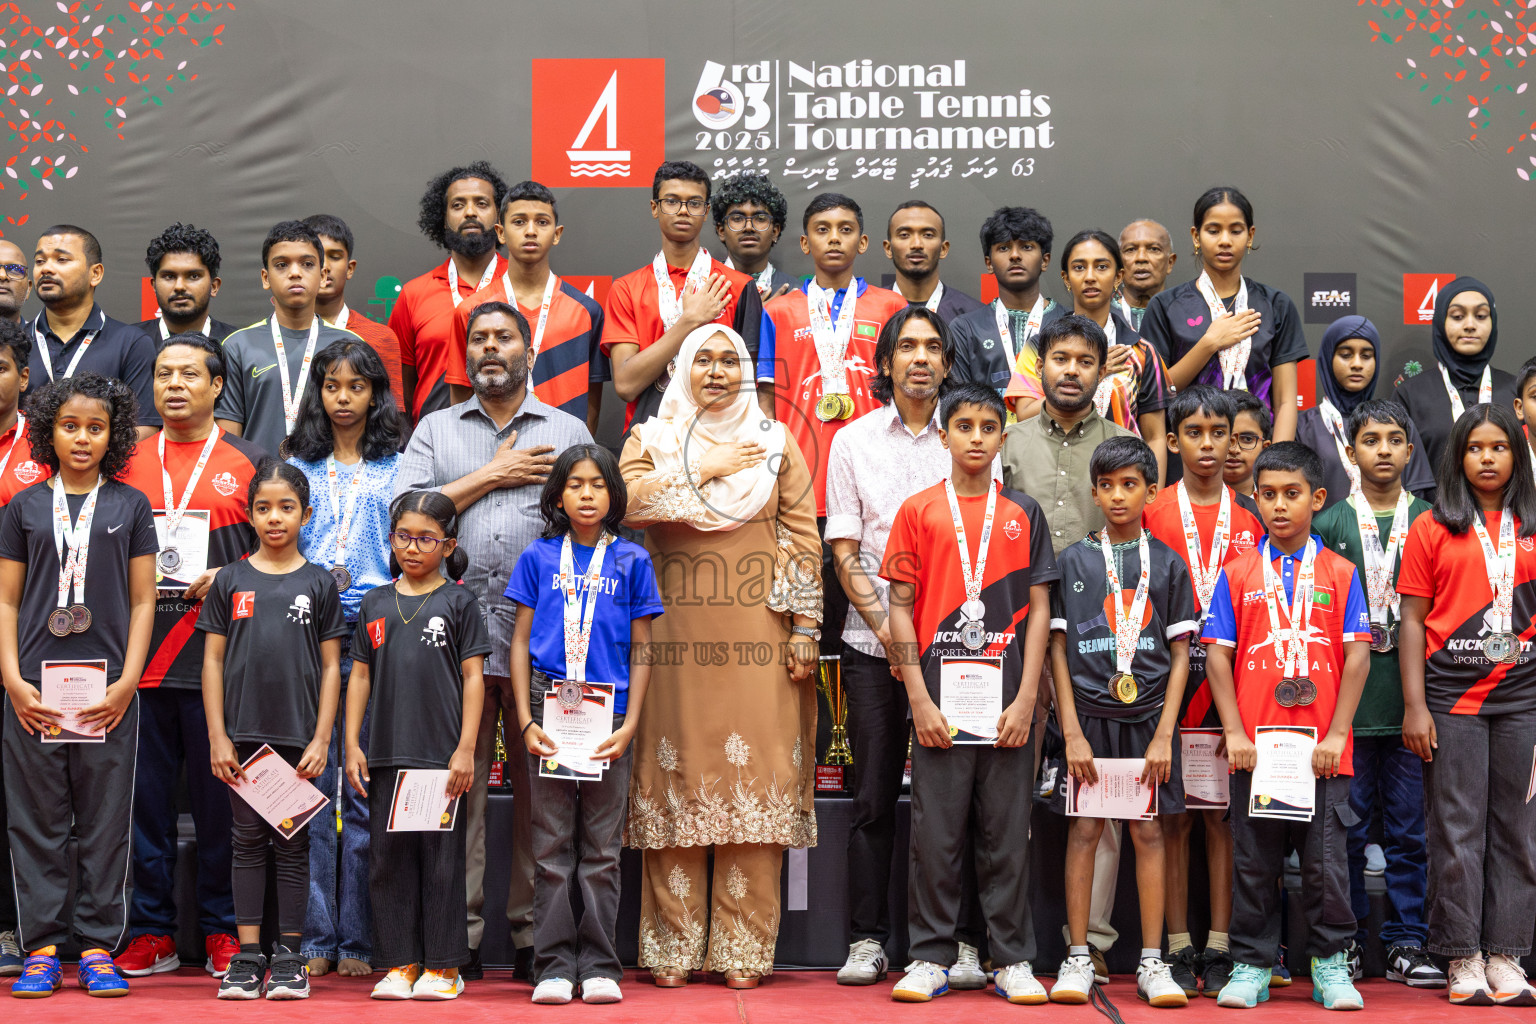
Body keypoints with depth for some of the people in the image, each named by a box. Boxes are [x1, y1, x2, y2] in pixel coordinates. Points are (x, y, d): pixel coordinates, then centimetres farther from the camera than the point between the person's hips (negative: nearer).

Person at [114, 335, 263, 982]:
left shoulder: (247, 461, 8)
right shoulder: (128, 461, 13)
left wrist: (227, 577, -9)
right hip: (139, 654, 2)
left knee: (220, 795, 2)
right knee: (146, 794, 4)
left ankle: (223, 932, 12)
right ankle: (152, 934, 13)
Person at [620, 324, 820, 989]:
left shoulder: (776, 445, 14)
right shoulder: (650, 439, 12)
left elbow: (802, 541, 9)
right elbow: (630, 503, -9)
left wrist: (805, 627, 0)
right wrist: (708, 471, -6)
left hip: (758, 643, 0)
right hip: (677, 637, 0)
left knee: (756, 780, -4)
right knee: (679, 780, -1)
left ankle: (743, 949, 3)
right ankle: (674, 948, 6)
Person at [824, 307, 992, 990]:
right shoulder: (853, 441, 8)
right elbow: (844, 550, 5)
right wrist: (886, 627, -7)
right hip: (872, 643, 1)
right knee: (874, 796, 3)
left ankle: (961, 942, 6)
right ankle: (867, 941, 10)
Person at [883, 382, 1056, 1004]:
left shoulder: (1023, 515, 8)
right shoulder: (919, 511, 5)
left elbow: (1038, 609, 5)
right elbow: (900, 608, 3)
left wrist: (1025, 701, -4)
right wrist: (919, 698, -5)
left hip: (1006, 701, 1)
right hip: (939, 698, -1)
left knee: (1007, 833, 5)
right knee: (936, 832, 3)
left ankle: (1013, 959, 13)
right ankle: (931, 958, 12)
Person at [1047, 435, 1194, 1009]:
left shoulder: (1167, 564, 6)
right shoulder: (1073, 562, 4)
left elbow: (1180, 655, 5)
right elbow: (1058, 651, 3)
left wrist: (1164, 734, -4)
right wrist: (1072, 732, -5)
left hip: (1147, 714, 0)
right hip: (1088, 713, 0)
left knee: (1148, 831, 3)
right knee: (1084, 830, 1)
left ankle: (1151, 962, 10)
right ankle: (1078, 958, 9)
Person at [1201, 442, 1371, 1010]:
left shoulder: (1340, 572, 4)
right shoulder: (1236, 573, 5)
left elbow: (1357, 655, -1)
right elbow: (1218, 654, 2)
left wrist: (1336, 734, -8)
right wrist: (1234, 732, -6)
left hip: (1321, 750, -1)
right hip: (1255, 747, 1)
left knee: (1326, 861, 3)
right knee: (1253, 862, 7)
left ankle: (1331, 965, 15)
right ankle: (1251, 965, 17)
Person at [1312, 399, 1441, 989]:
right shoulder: (1329, 524, 6)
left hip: (1413, 696, 1)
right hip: (1347, 696, -1)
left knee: (1409, 828, 4)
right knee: (1347, 825, 2)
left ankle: (1406, 945, 10)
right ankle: (1345, 944, 10)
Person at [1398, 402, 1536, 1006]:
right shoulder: (1432, 528, 4)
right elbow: (1413, 619, 2)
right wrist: (1414, 705, -5)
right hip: (1451, 695, -2)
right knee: (1458, 829, 1)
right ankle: (1463, 959, 7)